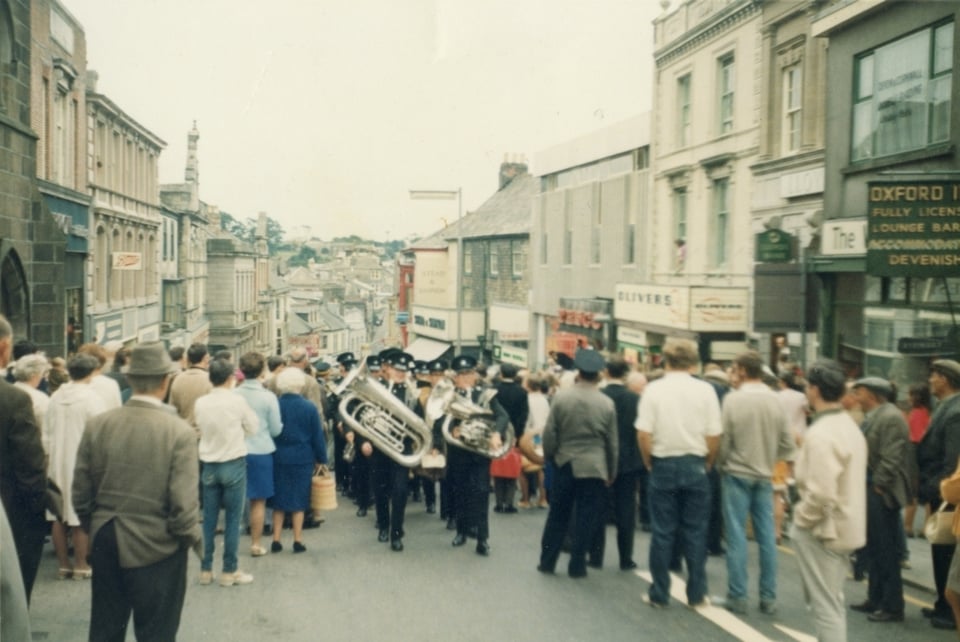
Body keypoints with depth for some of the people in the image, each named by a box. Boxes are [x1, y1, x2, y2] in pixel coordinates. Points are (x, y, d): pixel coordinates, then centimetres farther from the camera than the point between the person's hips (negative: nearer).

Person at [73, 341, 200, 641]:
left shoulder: (97, 425, -5)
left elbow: (80, 493, 0)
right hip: (157, 548, -4)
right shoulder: (179, 431, -18)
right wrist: (193, 538, -2)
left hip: (106, 546, 4)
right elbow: (183, 505, -20)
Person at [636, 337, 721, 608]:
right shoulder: (705, 390, -5)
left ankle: (660, 594, 13)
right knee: (695, 532, 9)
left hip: (664, 464, 0)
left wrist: (649, 462, 6)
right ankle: (696, 594, 15)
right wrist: (707, 463, 10)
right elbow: (714, 436, -6)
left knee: (662, 532, 7)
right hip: (695, 465, 1)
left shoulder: (654, 389, -6)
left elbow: (643, 434, -10)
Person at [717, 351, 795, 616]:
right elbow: (787, 443, 1)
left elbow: (723, 440, -10)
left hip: (737, 474, -4)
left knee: (737, 536, 3)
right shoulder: (775, 400, -1)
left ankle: (737, 596, 6)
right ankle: (768, 598, 14)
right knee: (767, 537, 8)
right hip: (764, 477, 4)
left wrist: (721, 464, 8)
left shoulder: (733, 398, -13)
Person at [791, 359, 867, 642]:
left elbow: (821, 493, -28)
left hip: (822, 529, -9)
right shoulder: (851, 426, 9)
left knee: (825, 606, 0)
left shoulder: (820, 433, -23)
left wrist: (801, 518, -13)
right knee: (832, 601, 21)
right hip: (844, 526, 10)